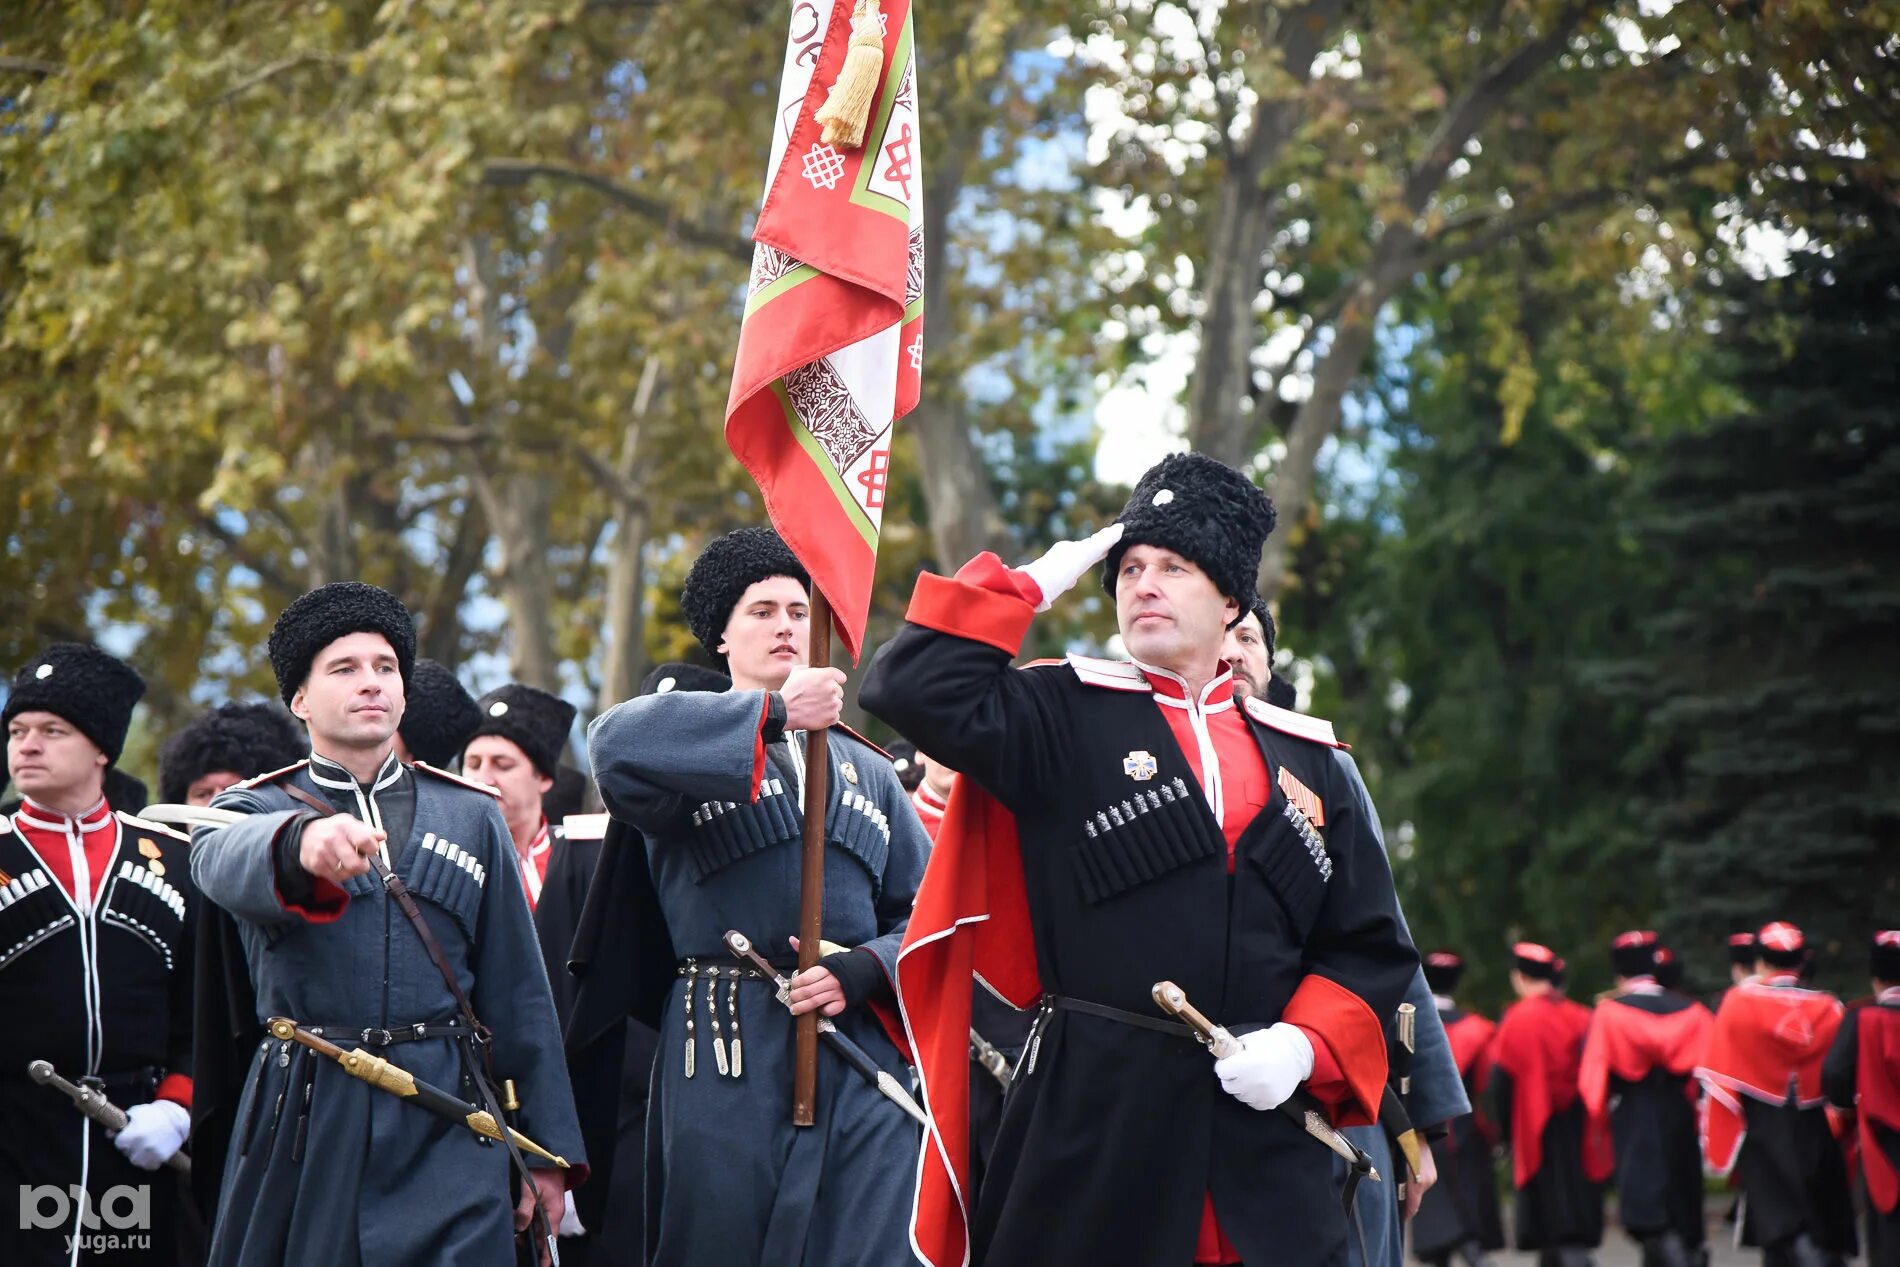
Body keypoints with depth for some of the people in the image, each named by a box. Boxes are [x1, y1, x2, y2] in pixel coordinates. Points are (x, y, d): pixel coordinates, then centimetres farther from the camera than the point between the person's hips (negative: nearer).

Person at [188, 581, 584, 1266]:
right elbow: (224, 864, -20)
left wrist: (549, 1150, 7)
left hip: (447, 1132, 1)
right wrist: (305, 843, -44)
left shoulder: (472, 816, 14)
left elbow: (519, 995, 13)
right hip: (303, 1125, -1)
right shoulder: (254, 810, 7)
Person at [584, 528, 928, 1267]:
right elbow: (614, 744, -19)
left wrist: (863, 970, -7)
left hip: (861, 1064, 3)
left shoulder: (866, 771, 20)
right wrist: (775, 714, -21)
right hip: (725, 1064, -3)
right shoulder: (699, 752, 7)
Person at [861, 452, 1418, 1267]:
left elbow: (1372, 945, 13)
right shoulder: (1063, 719, 4)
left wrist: (1304, 1045, -4)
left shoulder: (1304, 760, 14)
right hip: (1091, 1121, -3)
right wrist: (1030, 586, -3)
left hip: (1264, 1132, 3)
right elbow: (913, 689, -12)